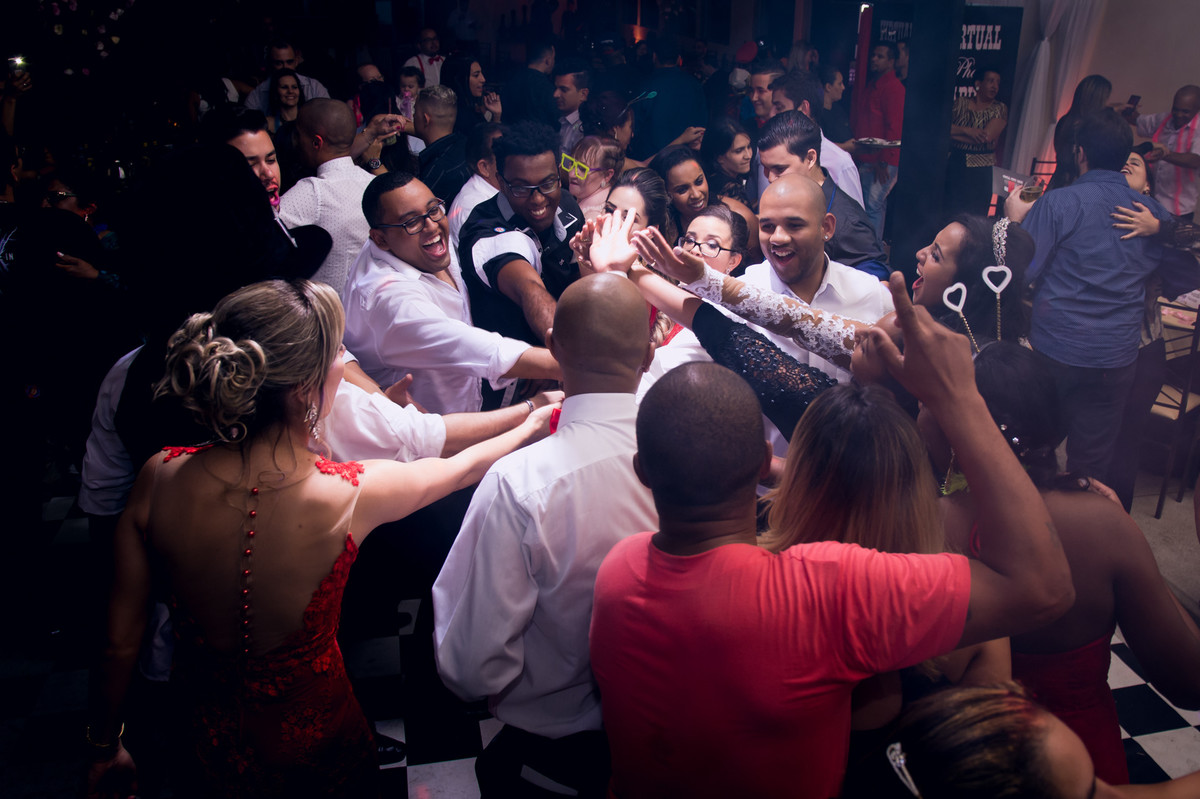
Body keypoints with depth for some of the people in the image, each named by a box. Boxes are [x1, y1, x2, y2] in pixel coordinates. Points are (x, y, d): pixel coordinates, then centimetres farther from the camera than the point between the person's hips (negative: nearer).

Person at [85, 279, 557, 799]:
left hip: (201, 736, 3)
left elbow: (121, 641, -11)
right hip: (309, 746, -3)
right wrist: (532, 425, 9)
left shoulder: (159, 478, -24)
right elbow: (463, 467, -11)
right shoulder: (353, 496, -32)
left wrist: (105, 746, 8)